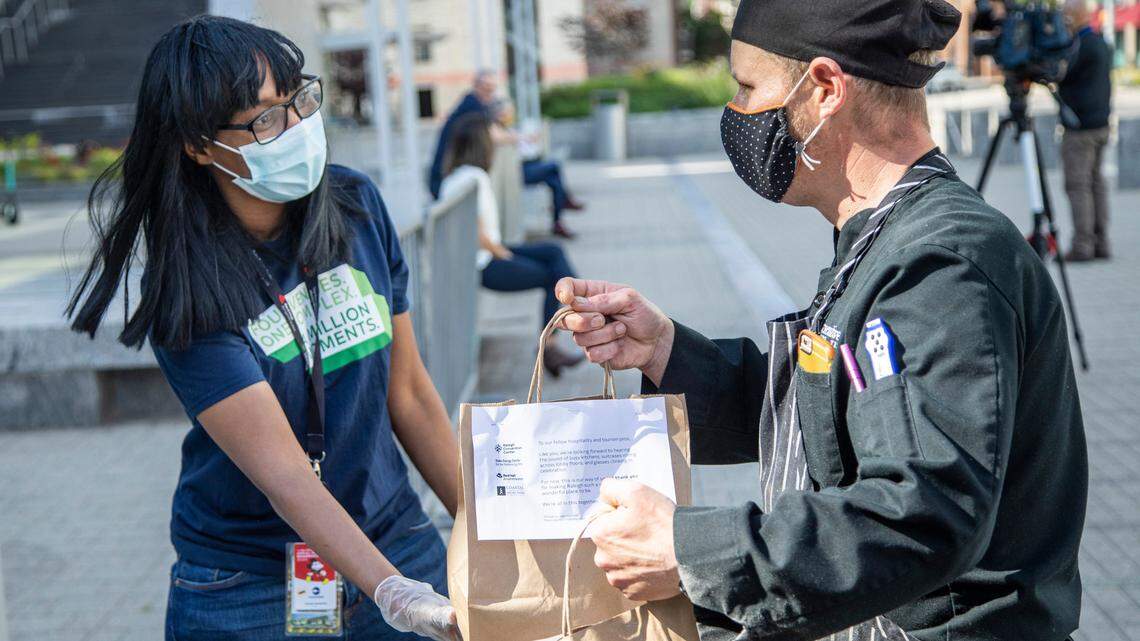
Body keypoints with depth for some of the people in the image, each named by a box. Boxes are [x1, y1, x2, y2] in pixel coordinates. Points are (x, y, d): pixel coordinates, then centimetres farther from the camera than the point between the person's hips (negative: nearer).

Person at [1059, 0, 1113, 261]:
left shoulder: (1081, 45, -14)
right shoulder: (1102, 43, 16)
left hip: (1080, 127, -9)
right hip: (1101, 125, 9)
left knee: (1078, 184, -7)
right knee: (1097, 182, 10)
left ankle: (1082, 246, -9)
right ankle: (1100, 243, 11)